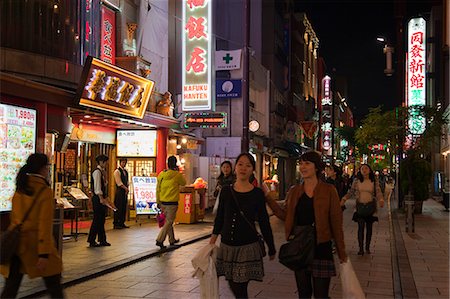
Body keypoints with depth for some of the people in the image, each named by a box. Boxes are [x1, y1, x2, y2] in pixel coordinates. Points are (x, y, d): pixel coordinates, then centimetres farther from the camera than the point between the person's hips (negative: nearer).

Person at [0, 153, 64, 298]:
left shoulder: (19, 189, 6)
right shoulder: (45, 191, -11)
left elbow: (14, 216, 10)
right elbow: (45, 224, -16)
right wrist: (44, 253, -17)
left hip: (15, 241, 6)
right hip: (35, 242, -6)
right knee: (53, 283, 10)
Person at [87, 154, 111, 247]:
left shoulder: (102, 171, 15)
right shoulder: (97, 172, -14)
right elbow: (97, 186, -20)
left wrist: (105, 197, 17)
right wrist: (101, 198, -23)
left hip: (102, 198, 10)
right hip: (98, 198, -10)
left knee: (101, 219, 13)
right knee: (97, 220, -5)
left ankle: (102, 240, 19)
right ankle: (91, 241, 1)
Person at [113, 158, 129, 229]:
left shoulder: (125, 171, 16)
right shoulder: (117, 171, -8)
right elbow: (119, 183, -14)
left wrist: (127, 189, 4)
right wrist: (126, 188, -13)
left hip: (125, 191, 8)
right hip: (119, 191, -8)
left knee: (124, 208, 9)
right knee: (118, 208, -6)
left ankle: (122, 223, 16)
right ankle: (116, 224, -1)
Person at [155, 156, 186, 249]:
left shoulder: (161, 174, 2)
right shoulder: (177, 175, -12)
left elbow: (158, 189, 6)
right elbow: (183, 183, 8)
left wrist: (158, 202, 14)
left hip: (163, 202, 6)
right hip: (172, 203, -6)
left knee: (168, 221, 18)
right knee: (168, 222, -1)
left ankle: (172, 240, 30)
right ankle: (160, 240, -10)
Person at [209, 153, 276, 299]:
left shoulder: (257, 193, -4)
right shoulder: (226, 191, 3)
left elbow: (264, 222, 0)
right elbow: (220, 217, 11)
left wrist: (271, 248, 3)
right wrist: (213, 237, 10)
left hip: (248, 247, -3)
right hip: (227, 246, 3)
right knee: (233, 287, 10)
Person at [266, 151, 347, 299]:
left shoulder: (329, 190, -4)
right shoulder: (294, 191, 7)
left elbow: (336, 222, -3)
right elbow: (286, 216, 3)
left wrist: (341, 252, -2)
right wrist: (269, 199, -4)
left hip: (321, 246, -3)